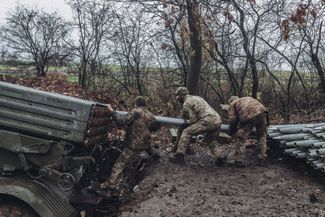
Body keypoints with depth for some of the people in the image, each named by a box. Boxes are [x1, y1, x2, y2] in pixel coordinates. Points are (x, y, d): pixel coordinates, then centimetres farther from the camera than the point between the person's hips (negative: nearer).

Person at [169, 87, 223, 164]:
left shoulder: (186, 103, 2)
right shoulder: (196, 97, 29)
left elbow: (193, 119, -5)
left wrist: (185, 123, 14)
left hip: (208, 121, -9)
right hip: (218, 121, 9)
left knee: (186, 132, -3)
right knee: (211, 140, 30)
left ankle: (179, 156, -6)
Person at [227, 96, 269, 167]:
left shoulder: (232, 104, 25)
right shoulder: (248, 98, 42)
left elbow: (232, 120, 12)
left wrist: (232, 132, 26)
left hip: (248, 116, -5)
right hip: (262, 112, 5)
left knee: (240, 139, 10)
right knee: (262, 137, 23)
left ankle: (239, 160, 12)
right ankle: (262, 160, 26)